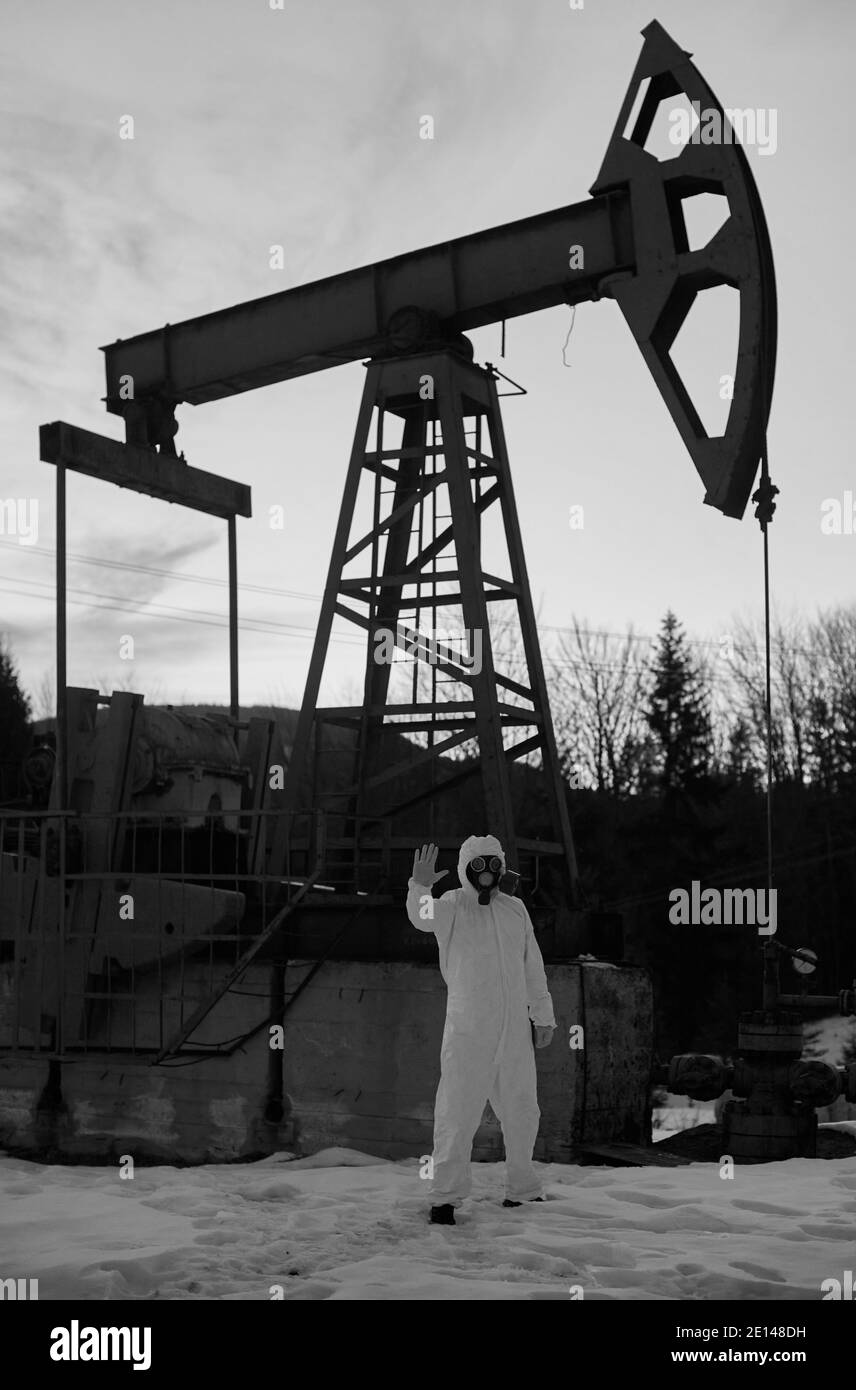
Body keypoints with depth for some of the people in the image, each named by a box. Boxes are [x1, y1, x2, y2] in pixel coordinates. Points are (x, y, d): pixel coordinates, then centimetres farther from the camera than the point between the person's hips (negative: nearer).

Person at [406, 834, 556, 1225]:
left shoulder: (514, 909, 11)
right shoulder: (452, 906, -3)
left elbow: (532, 966, 18)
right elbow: (423, 918, -26)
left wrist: (542, 1014, 19)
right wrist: (420, 887, -45)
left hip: (515, 1030, 5)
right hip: (467, 1029, -5)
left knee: (521, 1112, 14)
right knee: (458, 1111, -6)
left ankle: (522, 1188, 30)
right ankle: (446, 1196, 4)